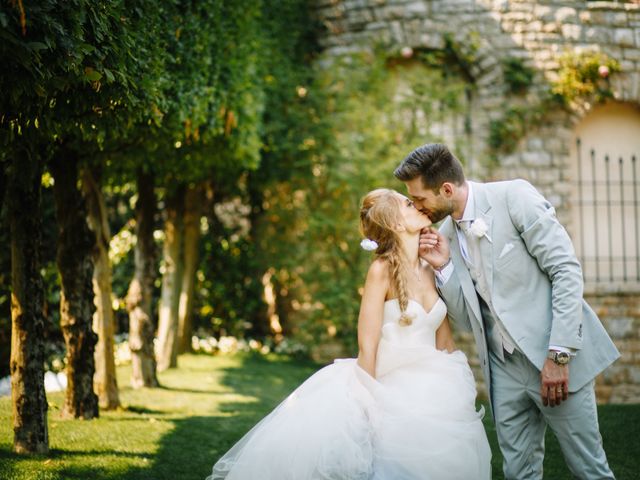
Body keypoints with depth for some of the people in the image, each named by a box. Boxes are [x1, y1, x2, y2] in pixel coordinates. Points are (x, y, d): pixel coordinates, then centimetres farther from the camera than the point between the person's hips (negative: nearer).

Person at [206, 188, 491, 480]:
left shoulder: (432, 270, 7)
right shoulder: (382, 270, -11)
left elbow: (445, 341, 12)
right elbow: (367, 347, -12)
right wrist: (372, 407, -13)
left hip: (437, 396, 6)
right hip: (392, 391, -5)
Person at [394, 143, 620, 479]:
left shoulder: (514, 197, -10)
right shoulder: (444, 236, 8)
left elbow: (567, 271, -13)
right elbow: (467, 320, 9)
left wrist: (558, 354, -18)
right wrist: (443, 267, -7)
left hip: (555, 360, -5)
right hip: (504, 367, 6)